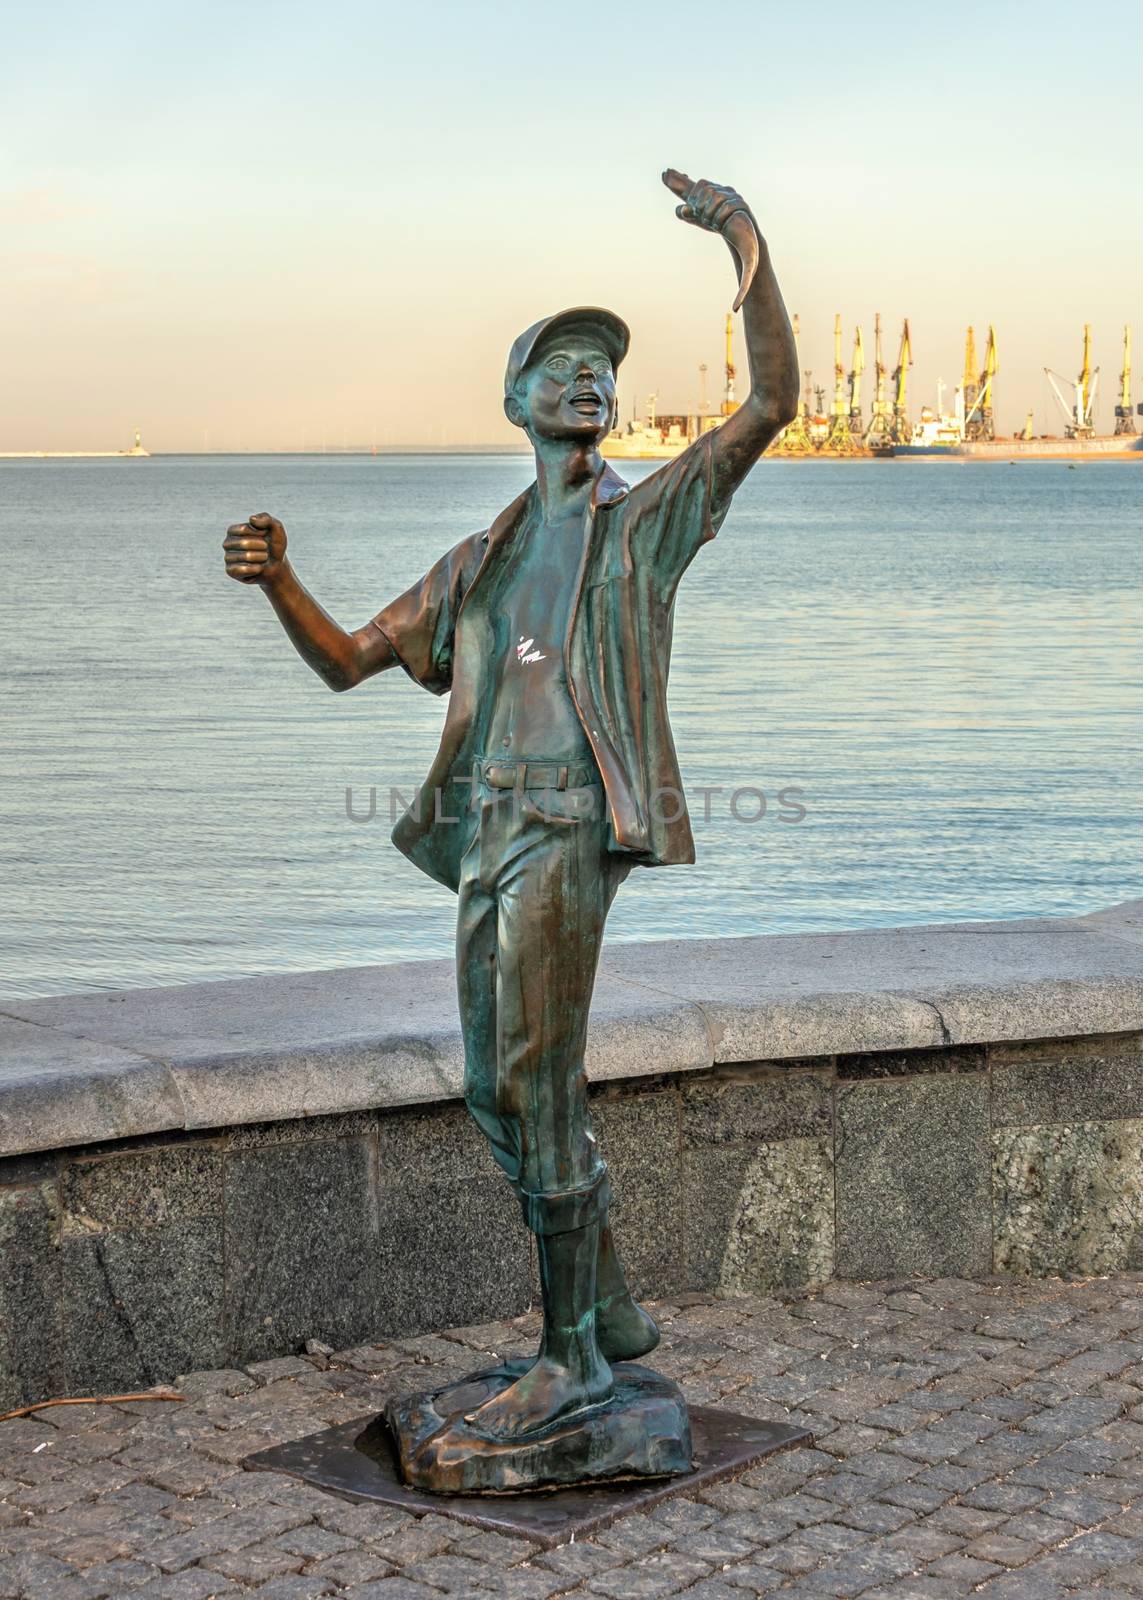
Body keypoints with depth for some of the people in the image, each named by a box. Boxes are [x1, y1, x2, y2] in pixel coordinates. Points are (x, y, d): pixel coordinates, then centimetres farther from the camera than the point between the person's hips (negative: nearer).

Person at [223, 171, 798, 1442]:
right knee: (497, 1091, 11)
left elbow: (772, 401, -6)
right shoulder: (479, 561, 21)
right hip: (487, 824, 7)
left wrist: (747, 247, -15)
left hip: (573, 820, -6)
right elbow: (345, 661, 19)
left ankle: (570, 1351, 2)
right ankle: (609, 1309, 26)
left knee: (535, 1085, -9)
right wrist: (274, 580, 0)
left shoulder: (645, 517, 7)